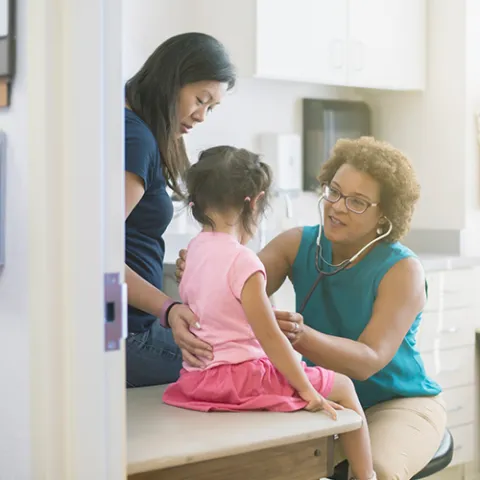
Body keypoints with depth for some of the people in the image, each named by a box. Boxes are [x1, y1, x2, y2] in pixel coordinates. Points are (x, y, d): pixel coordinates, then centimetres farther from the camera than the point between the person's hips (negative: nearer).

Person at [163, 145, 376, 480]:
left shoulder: (194, 249, 4)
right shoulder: (243, 261, -19)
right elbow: (269, 336, -19)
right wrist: (308, 392, -13)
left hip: (197, 377, 9)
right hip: (239, 377, -9)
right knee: (342, 386, 4)